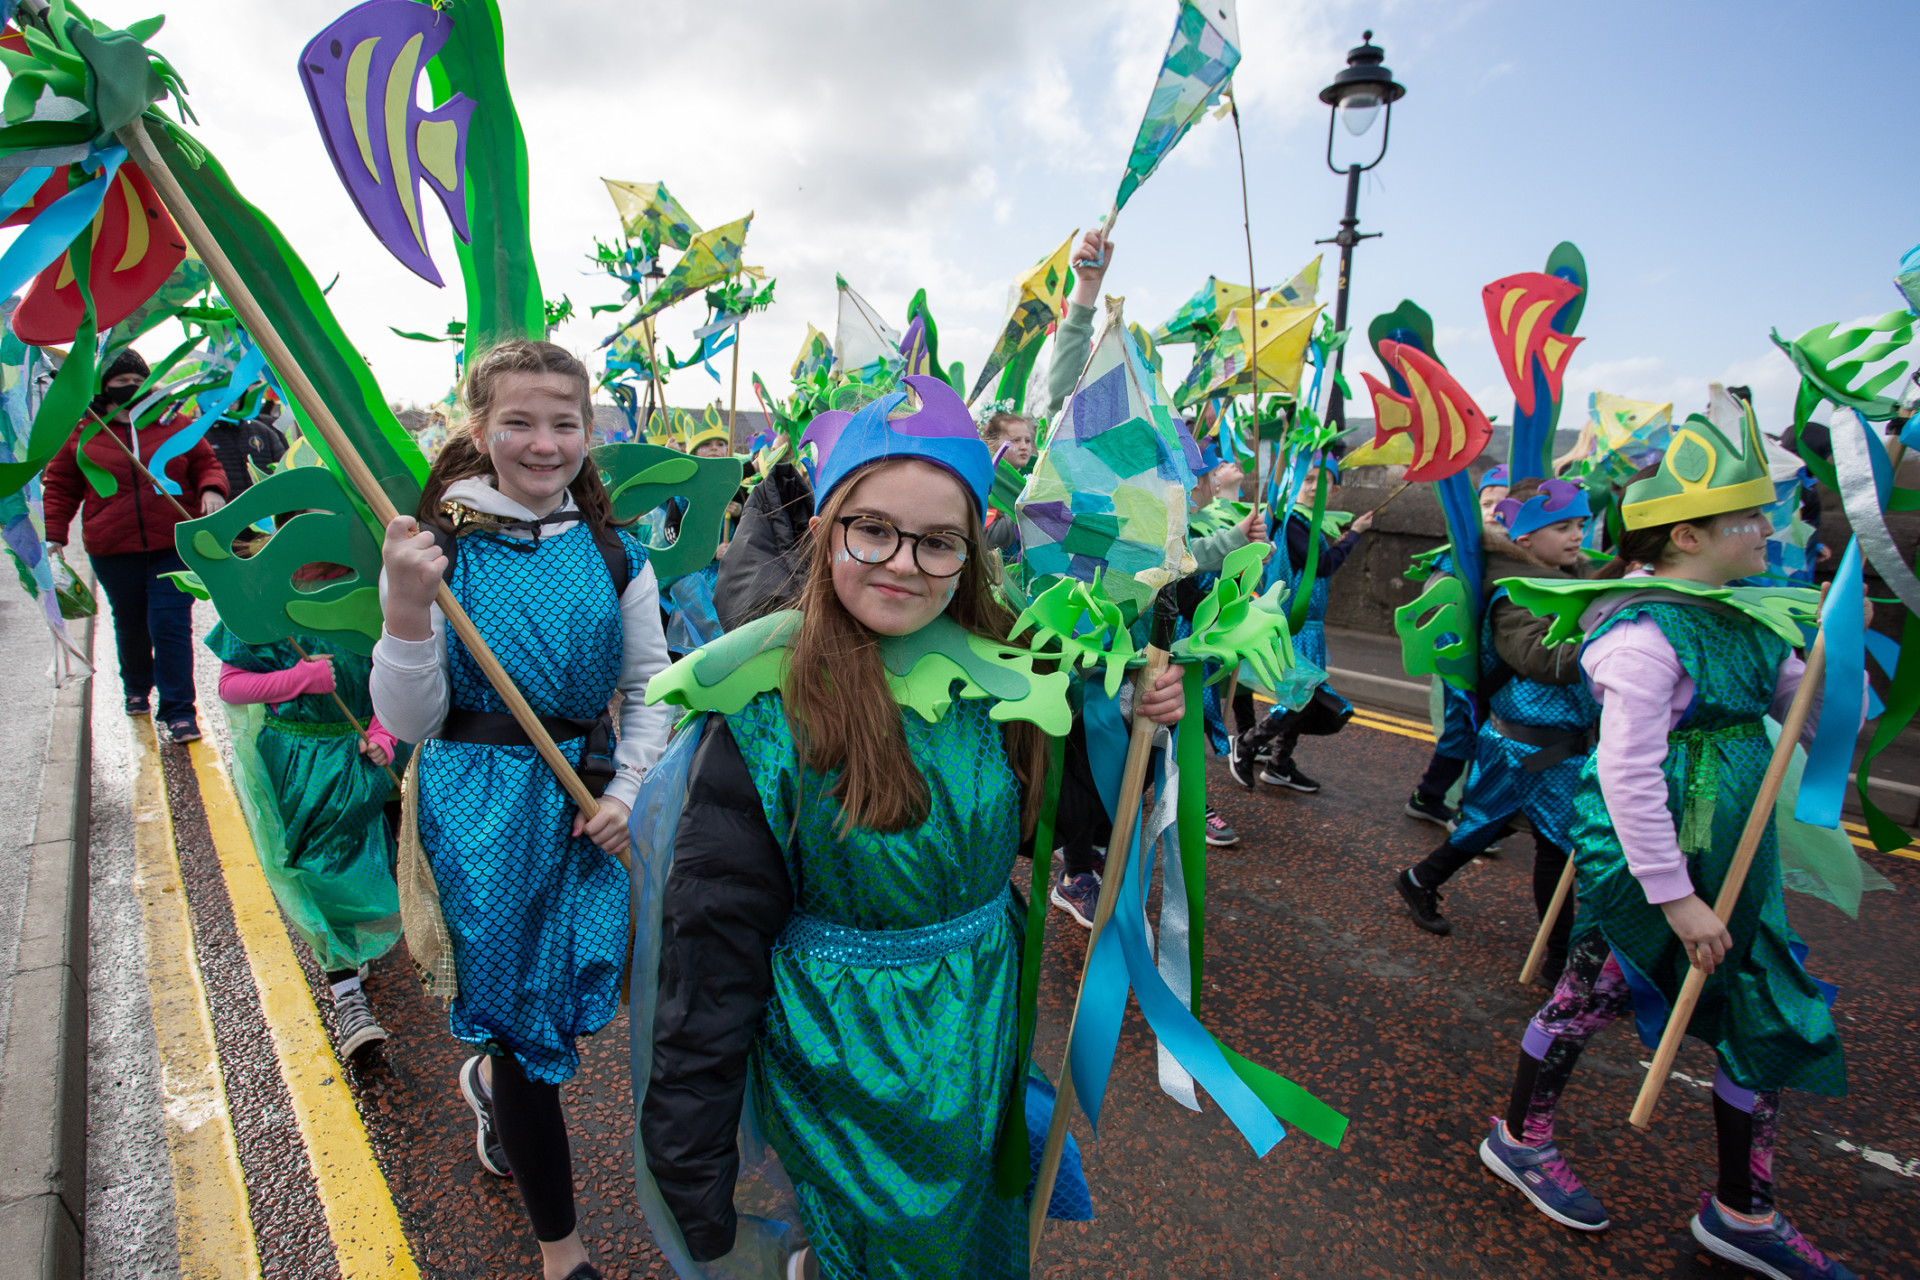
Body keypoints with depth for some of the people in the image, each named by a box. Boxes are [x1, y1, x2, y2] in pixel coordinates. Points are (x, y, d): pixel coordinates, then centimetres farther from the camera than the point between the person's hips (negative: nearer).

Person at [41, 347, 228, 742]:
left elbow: (206, 463, 12)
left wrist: (212, 489, -11)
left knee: (172, 626, -8)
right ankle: (137, 687, 41)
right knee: (130, 625, 15)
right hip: (112, 551, 2)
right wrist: (53, 535, 7)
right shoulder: (81, 433, 6)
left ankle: (179, 711, -4)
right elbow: (59, 487, 13)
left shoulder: (175, 424, 5)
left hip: (174, 546, -2)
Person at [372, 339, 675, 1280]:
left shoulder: (615, 555, 0)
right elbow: (409, 723, -10)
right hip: (480, 804, -3)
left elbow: (651, 686, 6)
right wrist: (406, 606, -24)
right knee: (521, 1010, 8)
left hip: (588, 797, 3)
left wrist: (627, 789, -5)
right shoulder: (439, 548, -8)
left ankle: (489, 1078, 54)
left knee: (574, 991, 15)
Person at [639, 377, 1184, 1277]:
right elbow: (712, 941, -17)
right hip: (848, 1065, -5)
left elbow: (1060, 824, 6)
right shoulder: (770, 709, -21)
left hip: (988, 1033, 5)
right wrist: (689, 1158, -12)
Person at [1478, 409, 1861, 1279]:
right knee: (1597, 991, 8)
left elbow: (1821, 723, 11)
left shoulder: (1741, 616, 6)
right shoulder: (1646, 632, -23)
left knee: (1772, 1017, 13)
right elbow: (1627, 779, -26)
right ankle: (1519, 1137, 34)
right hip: (1647, 856, -9)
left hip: (1729, 852, 9)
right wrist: (1676, 898, -23)